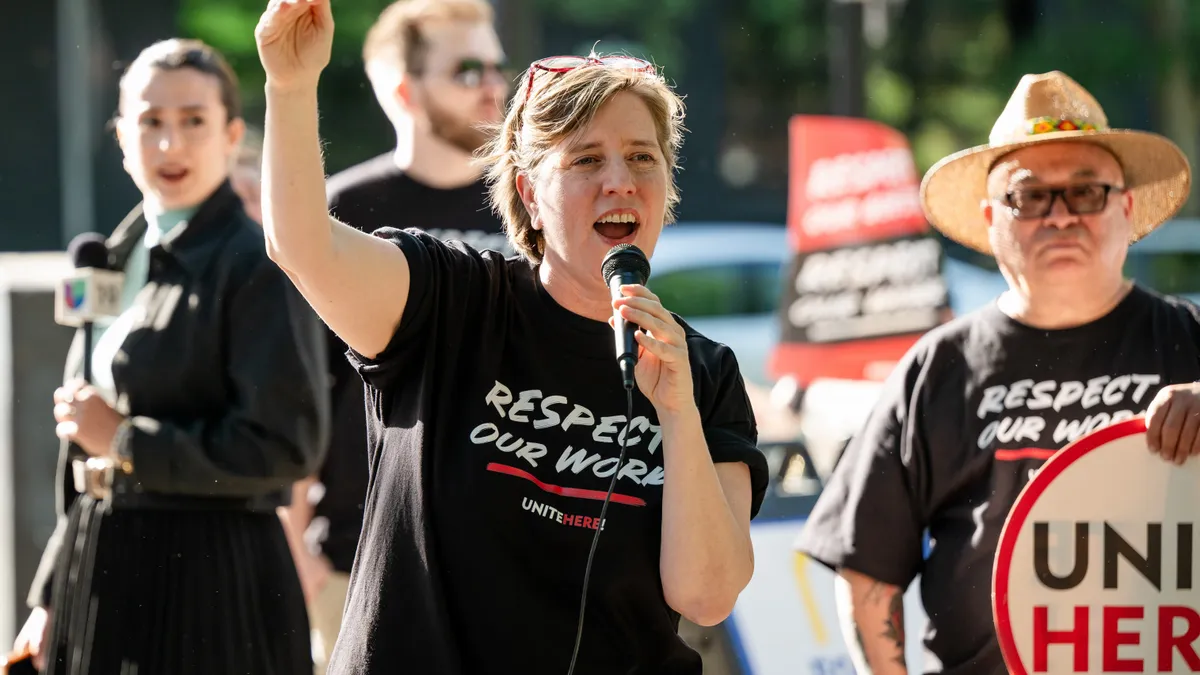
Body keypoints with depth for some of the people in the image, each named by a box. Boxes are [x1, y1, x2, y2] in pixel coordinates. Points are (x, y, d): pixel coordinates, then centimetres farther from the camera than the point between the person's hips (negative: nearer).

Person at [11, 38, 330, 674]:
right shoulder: (119, 259, 13)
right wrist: (52, 597, 16)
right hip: (103, 572, 7)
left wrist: (126, 442, -12)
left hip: (209, 580, -7)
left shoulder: (256, 266, -10)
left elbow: (286, 444, -17)